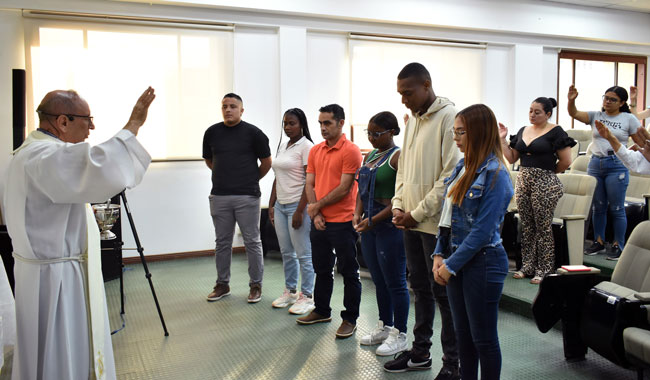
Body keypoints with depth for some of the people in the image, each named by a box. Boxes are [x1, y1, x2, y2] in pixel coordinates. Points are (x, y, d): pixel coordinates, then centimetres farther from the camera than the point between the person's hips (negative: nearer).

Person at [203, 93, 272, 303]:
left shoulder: (253, 133, -4)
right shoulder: (212, 132, 6)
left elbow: (266, 162, 4)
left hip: (247, 197, -3)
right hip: (219, 197, 4)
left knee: (252, 242, 4)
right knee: (222, 242, 12)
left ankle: (256, 285, 16)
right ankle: (222, 284, 25)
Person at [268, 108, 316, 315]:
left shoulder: (306, 146, -9)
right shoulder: (282, 146, 15)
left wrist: (300, 211, -18)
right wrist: (271, 205, 14)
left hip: (298, 205, -8)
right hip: (281, 205, 8)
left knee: (303, 254, 0)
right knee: (286, 253, 14)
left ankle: (306, 296, 10)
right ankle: (290, 291, 26)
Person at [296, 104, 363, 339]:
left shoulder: (350, 151, -11)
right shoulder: (315, 151, 10)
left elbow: (344, 189, -15)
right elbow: (310, 184, 8)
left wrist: (317, 206, -8)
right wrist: (315, 214, -5)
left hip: (342, 222, -7)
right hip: (319, 221, 7)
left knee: (348, 272, 5)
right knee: (322, 269, 18)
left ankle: (349, 319, 15)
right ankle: (322, 311, 34)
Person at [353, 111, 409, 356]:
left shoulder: (398, 157, -11)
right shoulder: (370, 156, 14)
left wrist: (374, 219, -18)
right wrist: (358, 214, 4)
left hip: (389, 226, -8)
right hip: (369, 226, 8)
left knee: (395, 283, 2)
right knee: (379, 281, 17)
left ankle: (399, 335, 15)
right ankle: (384, 327, 31)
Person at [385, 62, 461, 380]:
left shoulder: (448, 118, -12)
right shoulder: (412, 119, 14)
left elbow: (452, 174, -17)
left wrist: (418, 213, -14)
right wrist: (399, 205, 6)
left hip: (436, 223, -8)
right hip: (410, 221, 8)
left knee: (443, 292, 1)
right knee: (420, 287, 17)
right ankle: (420, 352, 31)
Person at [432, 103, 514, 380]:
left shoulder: (494, 174, -15)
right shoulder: (462, 167, 8)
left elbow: (482, 230, -18)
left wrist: (451, 265, -14)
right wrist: (439, 255, 2)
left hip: (482, 262, -7)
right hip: (457, 261, 7)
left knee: (483, 337, 7)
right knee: (462, 333, 17)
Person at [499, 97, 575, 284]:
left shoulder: (555, 132, -6)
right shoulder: (523, 131, 13)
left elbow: (566, 161, -9)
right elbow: (511, 158, 13)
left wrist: (549, 172, 2)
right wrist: (502, 139, 4)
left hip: (545, 184, -6)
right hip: (523, 181, 6)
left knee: (543, 227, 0)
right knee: (527, 226, 11)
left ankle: (544, 270, 10)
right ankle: (527, 266, 21)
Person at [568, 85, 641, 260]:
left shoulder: (629, 119, 2)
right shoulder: (596, 115, 8)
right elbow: (574, 113, -7)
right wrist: (571, 100, -25)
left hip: (617, 166, -3)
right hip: (595, 164, 3)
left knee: (616, 208, 0)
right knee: (597, 207, 10)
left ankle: (618, 245, 10)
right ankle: (599, 242, 22)